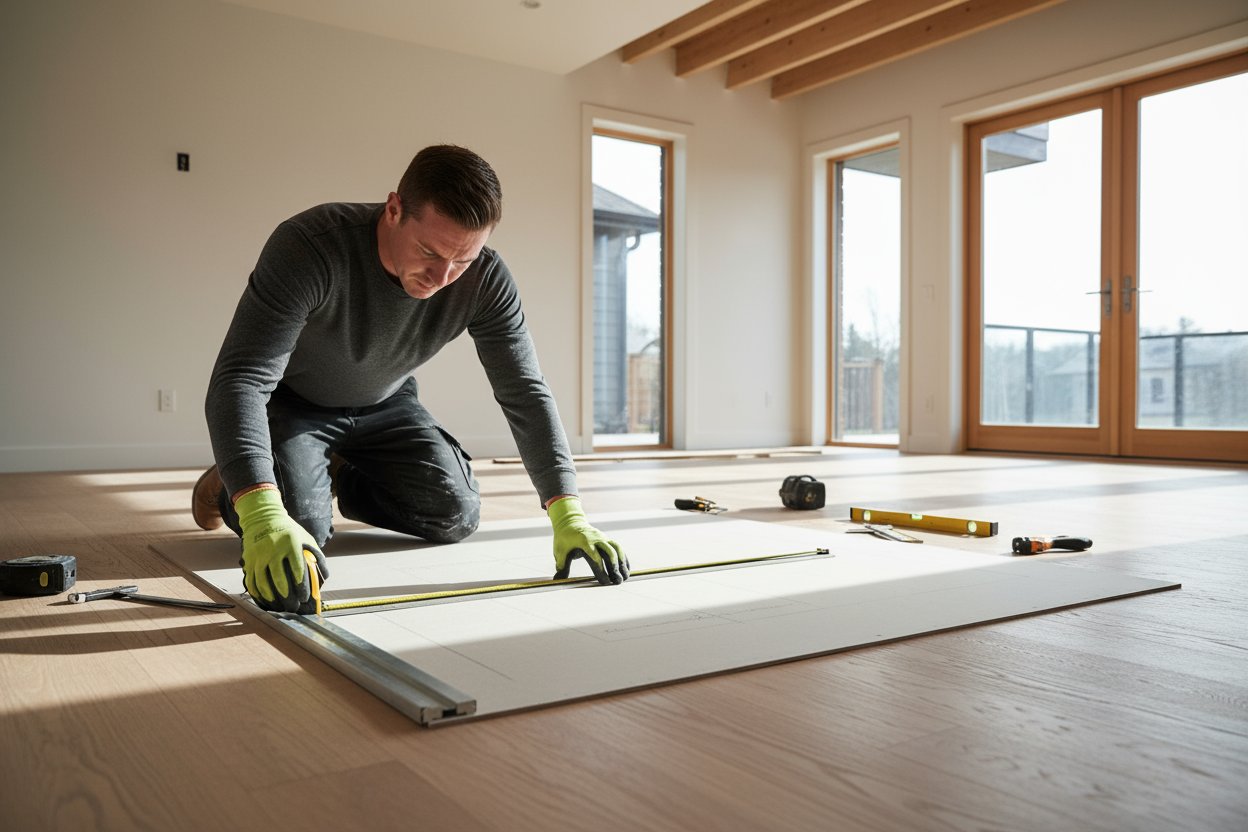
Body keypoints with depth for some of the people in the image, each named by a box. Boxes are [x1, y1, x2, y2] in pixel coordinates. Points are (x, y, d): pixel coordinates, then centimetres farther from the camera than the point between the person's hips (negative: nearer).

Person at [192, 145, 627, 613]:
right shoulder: (310, 246, -37)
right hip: (292, 402, -4)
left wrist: (567, 514, -32)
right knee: (300, 526, -24)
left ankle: (343, 481, 20)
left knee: (456, 515, -9)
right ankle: (229, 483, 12)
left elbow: (525, 393, -21)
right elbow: (240, 380, -42)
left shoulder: (486, 279, -24)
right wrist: (262, 515, -58)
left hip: (386, 404, 4)